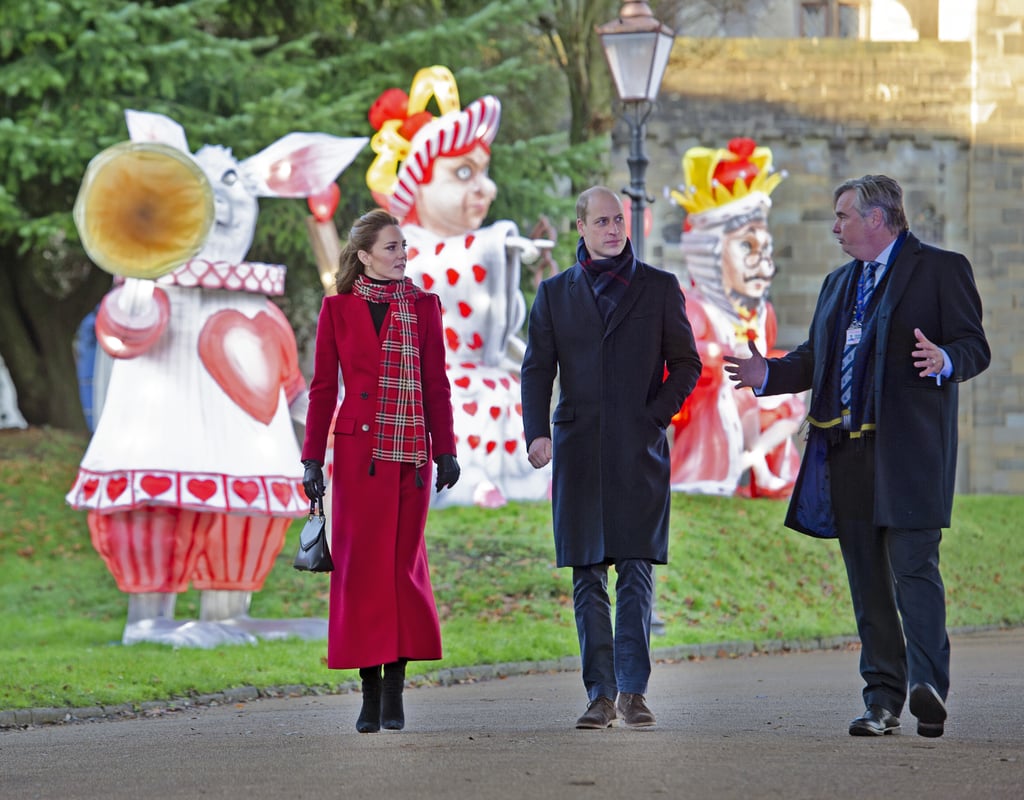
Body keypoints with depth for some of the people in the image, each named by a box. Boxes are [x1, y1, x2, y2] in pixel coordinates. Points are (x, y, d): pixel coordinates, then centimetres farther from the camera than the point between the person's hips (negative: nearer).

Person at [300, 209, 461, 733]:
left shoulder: (422, 307, 8)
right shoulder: (338, 309, 4)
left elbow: (436, 385, 10)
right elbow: (322, 389, 5)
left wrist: (446, 451, 5)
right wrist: (312, 458, 0)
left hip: (410, 453, 1)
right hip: (358, 452, -1)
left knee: (403, 564, 1)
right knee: (360, 566, -2)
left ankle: (395, 688, 8)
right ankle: (370, 690, 4)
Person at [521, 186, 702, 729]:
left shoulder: (659, 288, 9)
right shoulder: (555, 293, 12)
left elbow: (686, 363, 10)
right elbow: (537, 368, 8)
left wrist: (657, 414, -5)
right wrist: (536, 433, -7)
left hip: (639, 449, -2)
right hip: (579, 449, 2)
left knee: (636, 571, -9)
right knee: (587, 577, 2)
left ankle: (632, 689, -7)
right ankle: (600, 694, 5)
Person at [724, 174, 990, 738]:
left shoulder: (940, 269, 1)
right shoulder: (838, 283, 23)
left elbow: (974, 345, -6)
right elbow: (816, 358, 24)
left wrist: (944, 361, -27)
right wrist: (769, 374, 8)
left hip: (908, 447, -7)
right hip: (847, 450, 7)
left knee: (912, 565, -15)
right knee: (867, 579, 6)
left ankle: (928, 684, -20)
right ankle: (883, 698, 9)